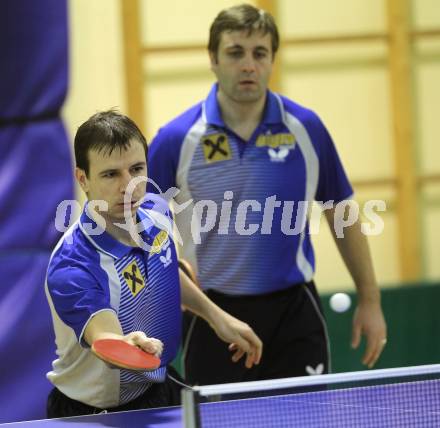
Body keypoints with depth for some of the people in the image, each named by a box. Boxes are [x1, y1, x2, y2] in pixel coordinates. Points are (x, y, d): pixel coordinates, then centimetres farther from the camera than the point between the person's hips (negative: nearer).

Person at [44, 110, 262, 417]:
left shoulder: (156, 213, -11)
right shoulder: (71, 269, -35)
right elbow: (106, 339, -50)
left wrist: (217, 316, 16)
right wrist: (127, 346, -71)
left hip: (157, 384, 7)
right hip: (92, 413, -7)